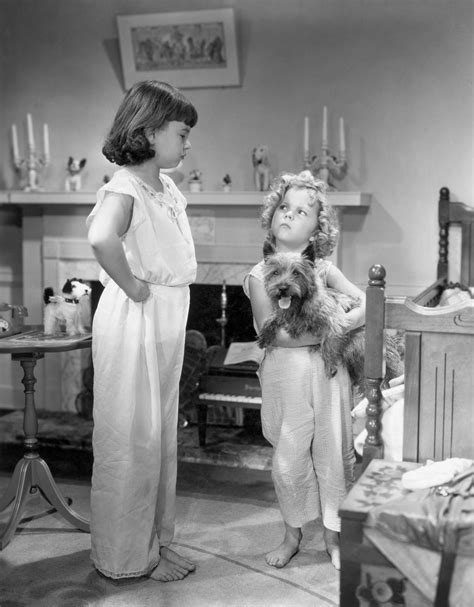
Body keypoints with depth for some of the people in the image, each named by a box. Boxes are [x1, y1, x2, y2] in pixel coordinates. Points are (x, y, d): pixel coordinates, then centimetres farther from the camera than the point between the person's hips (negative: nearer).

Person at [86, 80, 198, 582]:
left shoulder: (166, 190, 10)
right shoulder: (125, 187, -17)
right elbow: (102, 238, -38)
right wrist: (132, 286, -24)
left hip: (165, 324, 9)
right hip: (134, 324, -9)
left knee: (159, 437, 17)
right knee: (131, 441, 2)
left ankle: (153, 541, 32)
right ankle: (126, 556, 18)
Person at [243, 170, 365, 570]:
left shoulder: (323, 268, 5)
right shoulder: (260, 275, -3)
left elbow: (366, 302, 3)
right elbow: (270, 332, -14)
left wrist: (344, 323, -16)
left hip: (330, 371, 2)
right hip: (287, 375, -2)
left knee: (334, 455, 8)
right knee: (289, 459, 4)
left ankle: (334, 536, 26)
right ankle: (293, 534, 27)